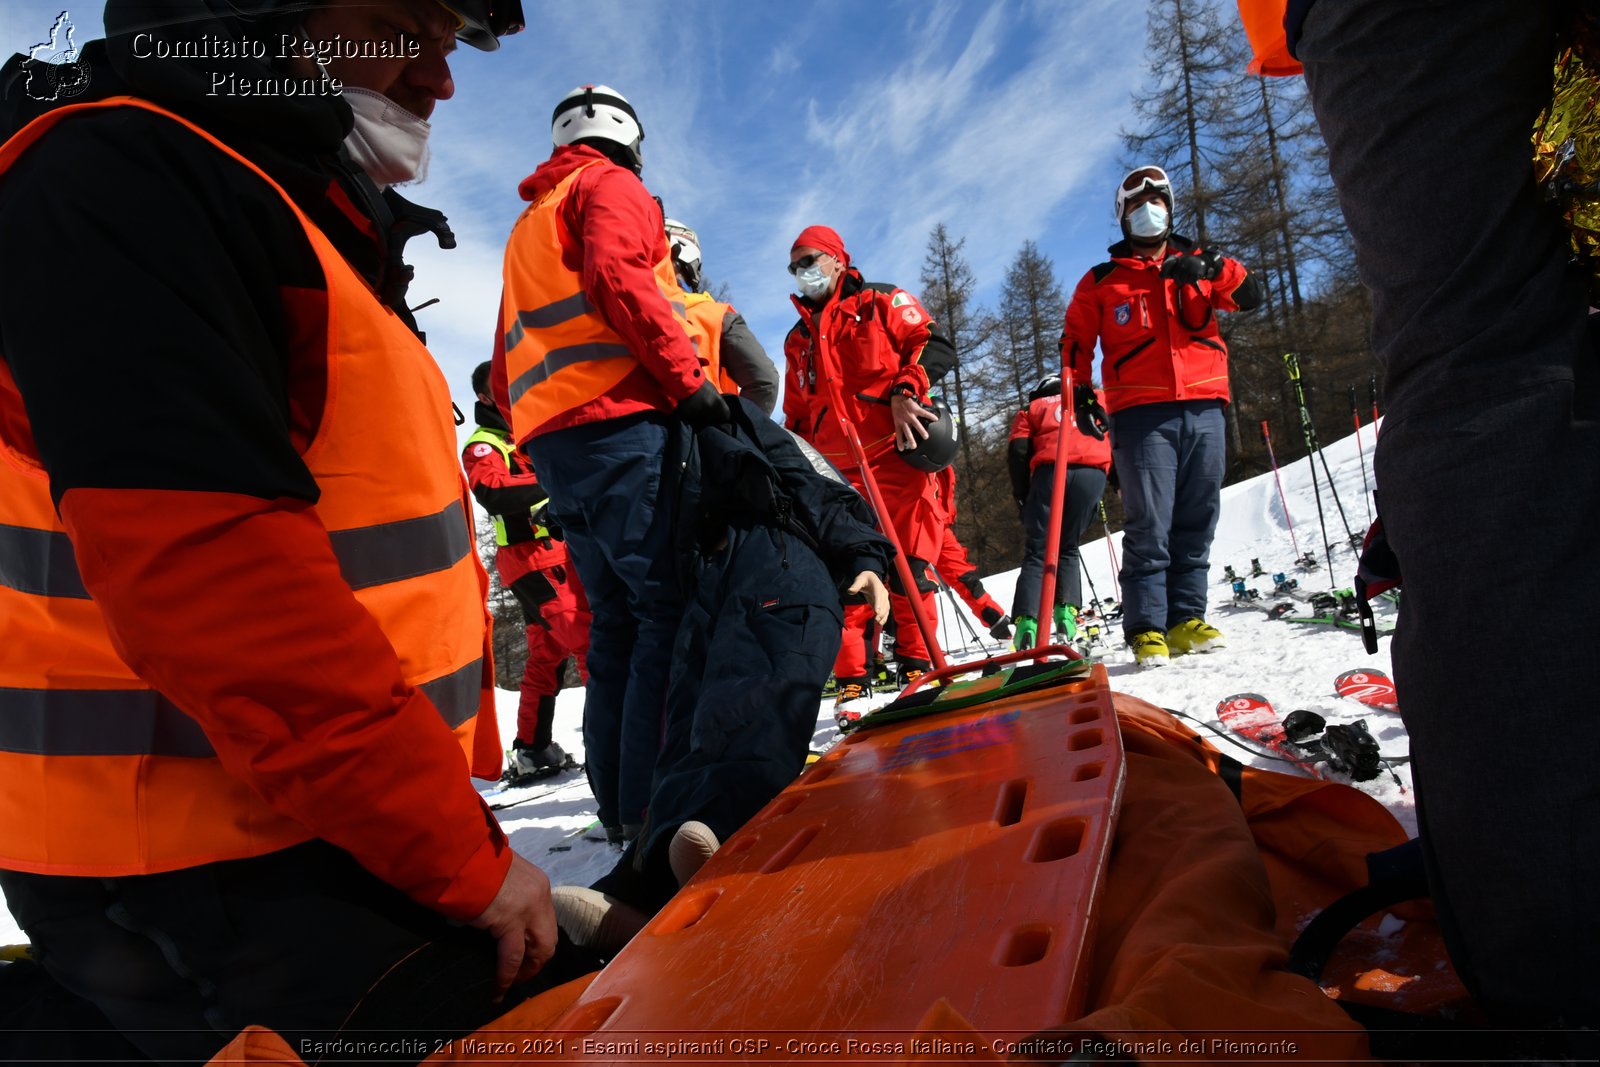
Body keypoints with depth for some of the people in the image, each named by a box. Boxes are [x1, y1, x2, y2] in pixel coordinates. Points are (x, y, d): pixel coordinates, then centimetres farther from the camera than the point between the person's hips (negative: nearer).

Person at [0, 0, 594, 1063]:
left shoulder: (317, 220, 18)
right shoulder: (115, 181, -13)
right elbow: (207, 571, -25)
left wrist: (458, 788, 16)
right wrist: (461, 853, -20)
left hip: (343, 834, 9)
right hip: (218, 886, -9)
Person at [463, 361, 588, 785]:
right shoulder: (482, 445, -2)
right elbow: (492, 492, -22)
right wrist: (548, 484, -33)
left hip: (561, 552, 8)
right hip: (533, 557, -8)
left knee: (547, 654, 11)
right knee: (590, 638, -16)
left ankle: (532, 750, 19)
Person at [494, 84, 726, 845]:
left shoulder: (526, 227, 32)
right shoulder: (610, 185, 8)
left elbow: (506, 368, 27)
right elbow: (618, 277, -14)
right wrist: (689, 380, -16)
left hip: (549, 438, 9)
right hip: (617, 419, -8)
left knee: (617, 618, 8)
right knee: (672, 605, -12)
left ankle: (620, 805, 9)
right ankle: (656, 803, -17)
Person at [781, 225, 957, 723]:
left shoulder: (881, 302, 11)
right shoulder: (798, 338, 26)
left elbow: (934, 346, 1)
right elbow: (797, 414, 29)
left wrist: (905, 390, -15)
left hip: (895, 453, -4)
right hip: (837, 469, 4)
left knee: (908, 563, -8)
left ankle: (917, 666, 4)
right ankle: (851, 681, 2)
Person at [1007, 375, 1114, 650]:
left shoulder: (1031, 409, 27)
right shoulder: (1098, 399, 33)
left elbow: (1017, 453, 11)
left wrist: (1022, 498, 14)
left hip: (1050, 472, -1)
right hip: (1093, 473, 1)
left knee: (1036, 552, 3)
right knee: (1068, 548, 16)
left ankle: (1026, 621, -12)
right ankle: (1067, 612, -2)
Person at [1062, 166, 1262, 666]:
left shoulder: (1197, 264, 19)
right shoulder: (1101, 281, 14)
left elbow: (1250, 295, 7)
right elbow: (1075, 341, 15)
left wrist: (1211, 268, -11)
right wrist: (1080, 391, -1)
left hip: (1203, 407, 3)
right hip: (1142, 413, -3)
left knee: (1196, 521, 4)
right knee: (1149, 525, -10)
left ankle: (1186, 619, 11)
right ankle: (1147, 628, -5)